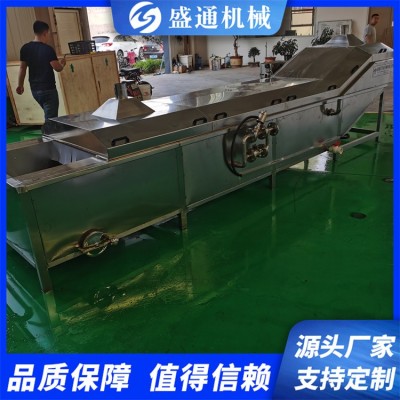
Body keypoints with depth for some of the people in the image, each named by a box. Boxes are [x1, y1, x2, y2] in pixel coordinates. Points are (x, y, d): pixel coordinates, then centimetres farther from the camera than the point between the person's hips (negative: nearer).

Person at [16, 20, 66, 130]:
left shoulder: (25, 48, 4)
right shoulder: (48, 49, -15)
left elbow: (22, 68, 9)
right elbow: (58, 68, -15)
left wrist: (20, 85, 20)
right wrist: (62, 63, 8)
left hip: (34, 89, 7)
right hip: (48, 89, -7)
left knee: (48, 115, 22)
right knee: (50, 118, -2)